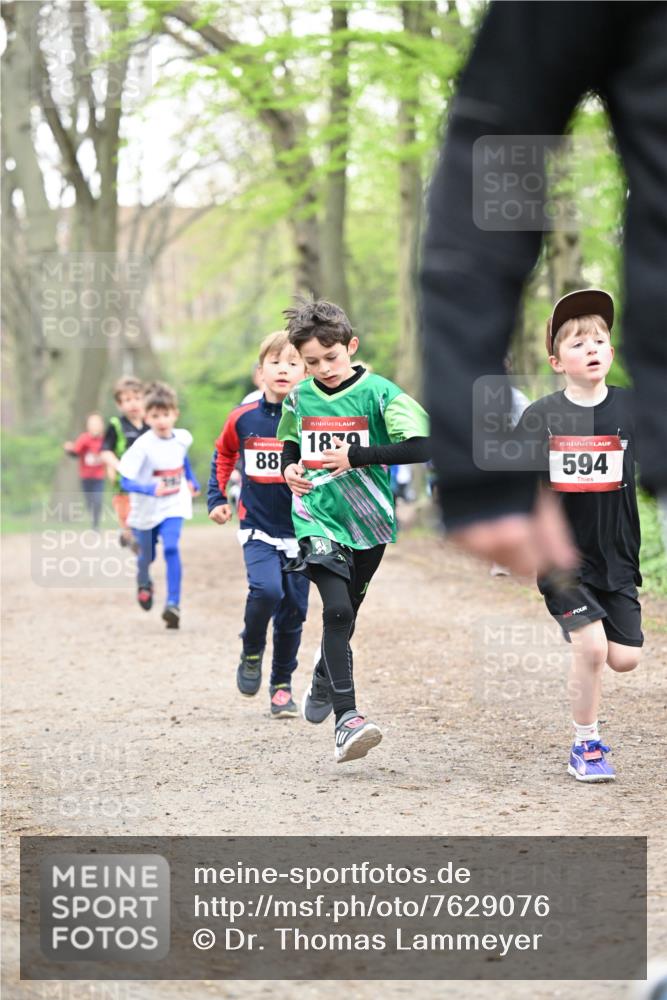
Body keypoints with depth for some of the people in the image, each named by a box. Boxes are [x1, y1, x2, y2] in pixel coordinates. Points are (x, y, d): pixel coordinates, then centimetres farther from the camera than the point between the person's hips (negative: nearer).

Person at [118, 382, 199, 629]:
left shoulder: (182, 438, -7)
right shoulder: (143, 446, -22)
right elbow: (125, 482, -25)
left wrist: (190, 482, 17)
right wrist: (151, 489, -39)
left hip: (173, 506, 1)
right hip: (146, 509, -1)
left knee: (171, 548, -23)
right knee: (146, 556, 18)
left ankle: (173, 604, -24)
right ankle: (143, 583, 54)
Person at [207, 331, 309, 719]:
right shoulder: (243, 418, -2)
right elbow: (224, 454, 17)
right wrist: (217, 497, 10)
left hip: (301, 530, 1)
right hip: (258, 528, 0)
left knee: (293, 610, 6)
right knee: (266, 590, -23)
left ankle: (282, 685, 24)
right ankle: (252, 653, 4)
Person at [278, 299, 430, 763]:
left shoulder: (378, 393, -10)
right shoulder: (299, 399, 3)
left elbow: (421, 447, -20)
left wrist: (356, 456, -23)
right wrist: (290, 469, -1)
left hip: (368, 522, 0)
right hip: (317, 519, 0)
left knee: (346, 616, 16)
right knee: (336, 610, -20)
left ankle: (322, 684, 47)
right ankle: (347, 719, -24)